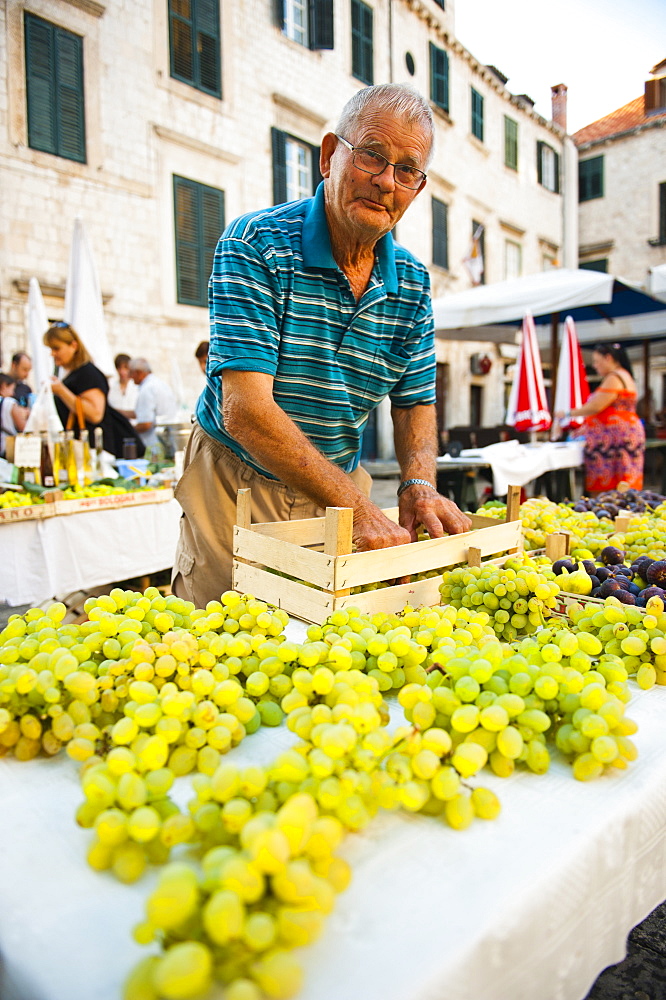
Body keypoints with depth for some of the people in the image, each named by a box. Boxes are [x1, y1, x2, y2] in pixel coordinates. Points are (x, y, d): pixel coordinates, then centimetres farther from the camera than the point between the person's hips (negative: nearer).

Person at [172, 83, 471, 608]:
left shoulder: (412, 283, -1)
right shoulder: (255, 245, -18)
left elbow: (416, 403, 6)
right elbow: (245, 410, -27)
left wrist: (419, 485, -15)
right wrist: (357, 508, -32)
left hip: (340, 486, 5)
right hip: (237, 486, -4)